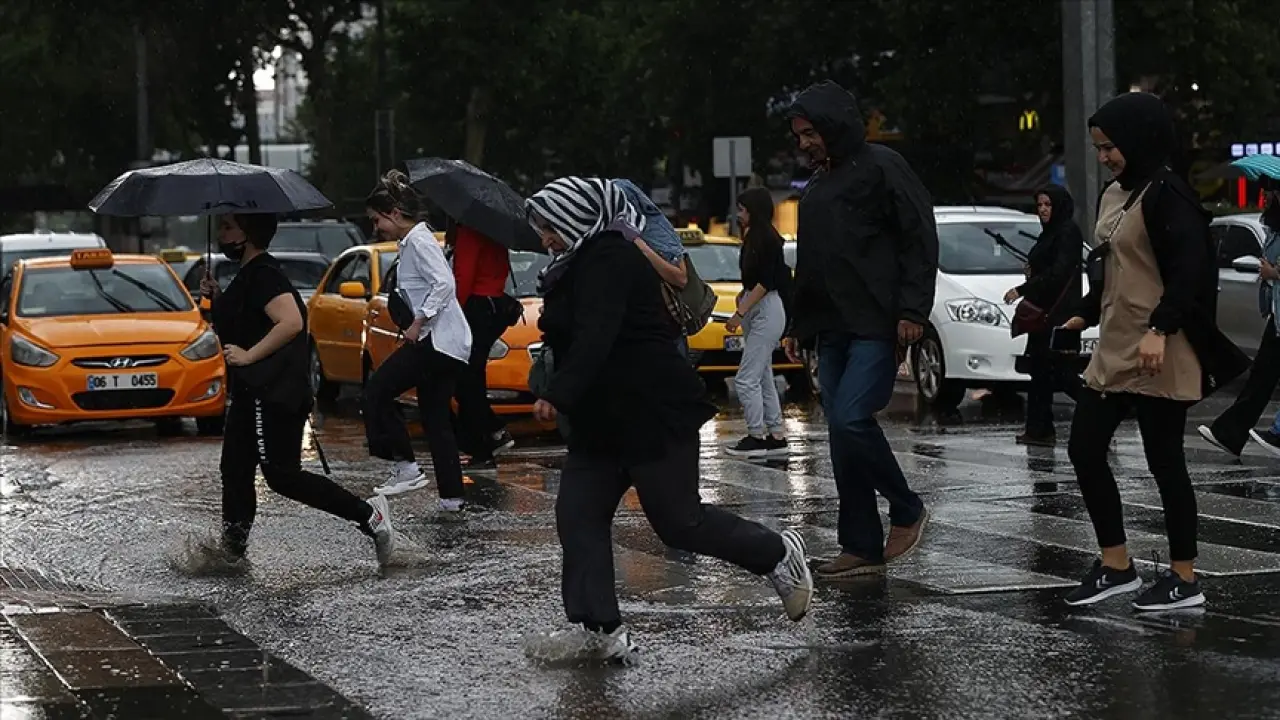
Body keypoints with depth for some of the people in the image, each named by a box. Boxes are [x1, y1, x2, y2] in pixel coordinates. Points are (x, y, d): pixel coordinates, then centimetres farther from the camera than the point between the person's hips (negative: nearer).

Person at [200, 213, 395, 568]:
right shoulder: (247, 275, 17)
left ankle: (367, 513, -11)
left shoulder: (263, 275, -15)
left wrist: (249, 355, -23)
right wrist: (217, 297, 15)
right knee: (235, 470, 12)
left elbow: (291, 322, -28)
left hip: (273, 395, -11)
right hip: (251, 392, 11)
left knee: (282, 474, -12)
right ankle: (232, 546, 18)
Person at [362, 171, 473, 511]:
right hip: (447, 343, 10)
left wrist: (418, 323, -20)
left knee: (377, 391, -8)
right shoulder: (410, 242, 19)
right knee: (435, 417, 10)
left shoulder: (418, 241, -11)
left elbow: (444, 284, -23)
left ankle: (406, 466, -8)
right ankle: (451, 495, 9)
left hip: (438, 339, -10)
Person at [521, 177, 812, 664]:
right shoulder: (583, 262, 17)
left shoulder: (608, 259, -16)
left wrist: (558, 395, -33)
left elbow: (594, 338, -28)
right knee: (577, 515, 1)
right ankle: (598, 628, 0)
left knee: (678, 521, -5)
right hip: (604, 421, 11)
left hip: (655, 413, -11)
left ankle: (778, 554, 15)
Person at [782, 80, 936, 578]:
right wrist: (800, 327, 23)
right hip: (833, 331, 8)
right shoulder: (817, 187, 21)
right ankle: (862, 547, 8)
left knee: (852, 420, -19)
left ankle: (906, 511, 1)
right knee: (842, 431, 4)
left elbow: (920, 238, -10)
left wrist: (913, 309, -18)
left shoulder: (881, 168, -4)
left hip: (878, 327, -8)